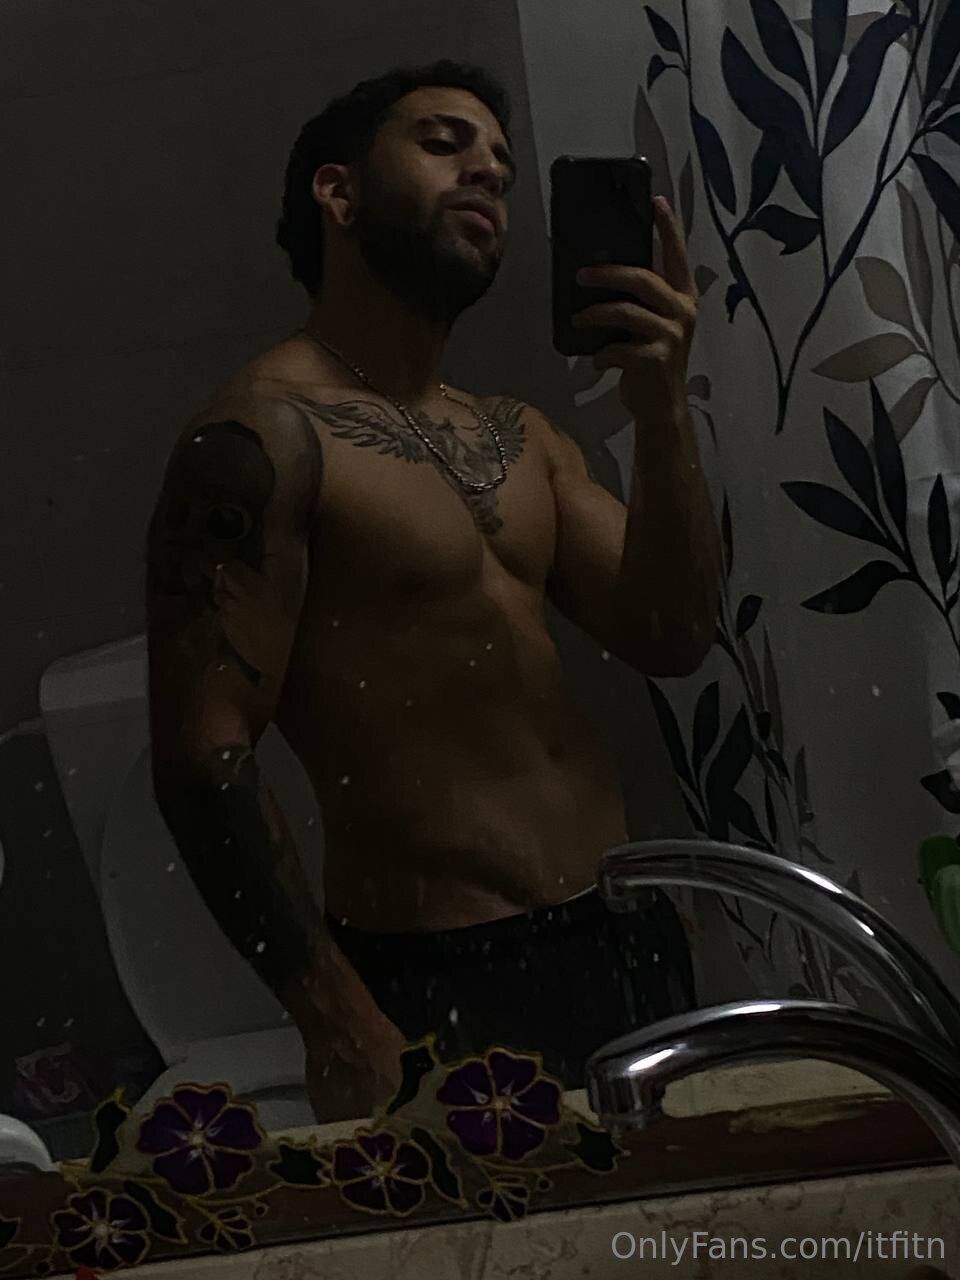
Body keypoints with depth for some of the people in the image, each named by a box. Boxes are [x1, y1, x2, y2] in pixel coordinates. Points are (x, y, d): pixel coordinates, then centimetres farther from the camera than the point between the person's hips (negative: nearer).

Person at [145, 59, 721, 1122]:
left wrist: (661, 412, -10)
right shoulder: (262, 433, -12)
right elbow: (203, 753, -16)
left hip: (627, 941, 8)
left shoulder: (520, 435, 13)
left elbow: (669, 638, 3)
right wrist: (341, 1022, -19)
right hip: (443, 988, -8)